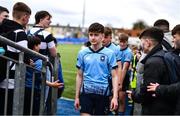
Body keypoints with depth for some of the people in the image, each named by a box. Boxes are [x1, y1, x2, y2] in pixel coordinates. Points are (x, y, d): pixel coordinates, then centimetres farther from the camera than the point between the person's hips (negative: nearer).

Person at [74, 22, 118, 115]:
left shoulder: (109, 53, -2)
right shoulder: (82, 53, 4)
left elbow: (114, 76, -1)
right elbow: (79, 76, 10)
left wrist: (115, 97, -10)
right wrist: (77, 97, 9)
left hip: (103, 93, -1)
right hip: (86, 92, 1)